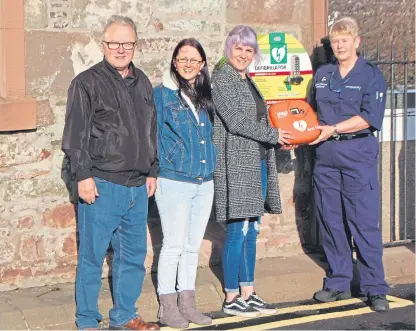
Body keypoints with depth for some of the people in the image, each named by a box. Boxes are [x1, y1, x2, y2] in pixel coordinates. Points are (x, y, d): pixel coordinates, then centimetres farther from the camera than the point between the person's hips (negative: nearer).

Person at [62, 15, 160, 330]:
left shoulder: (142, 82, 14)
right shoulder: (87, 82, -5)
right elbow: (75, 135, -9)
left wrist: (152, 171, 18)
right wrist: (83, 175, -14)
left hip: (137, 186, 6)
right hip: (101, 185, -6)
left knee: (134, 254, 12)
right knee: (92, 255, 0)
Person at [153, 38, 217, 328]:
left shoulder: (207, 96, 11)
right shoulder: (162, 95, -5)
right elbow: (153, 137, -5)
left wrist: (211, 166, 11)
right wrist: (156, 172, -9)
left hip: (205, 182, 6)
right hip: (173, 182, -5)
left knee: (193, 245, 11)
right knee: (174, 245, -2)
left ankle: (187, 302, 21)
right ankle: (167, 306, 9)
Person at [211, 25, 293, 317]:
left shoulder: (247, 81, 17)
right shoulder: (222, 78, -9)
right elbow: (236, 121, -16)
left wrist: (277, 136, 9)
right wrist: (273, 135, -11)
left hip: (257, 162, 9)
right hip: (237, 163, -9)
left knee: (251, 231, 10)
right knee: (238, 231, -6)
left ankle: (248, 294, 17)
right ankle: (231, 298, 3)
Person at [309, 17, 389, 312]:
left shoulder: (371, 75, -1)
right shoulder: (322, 75, 14)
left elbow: (370, 117, -12)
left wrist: (332, 129, -16)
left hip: (357, 154, -5)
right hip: (325, 155, 5)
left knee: (365, 222, -6)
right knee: (331, 221, 8)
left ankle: (375, 288, 0)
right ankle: (338, 282, 18)